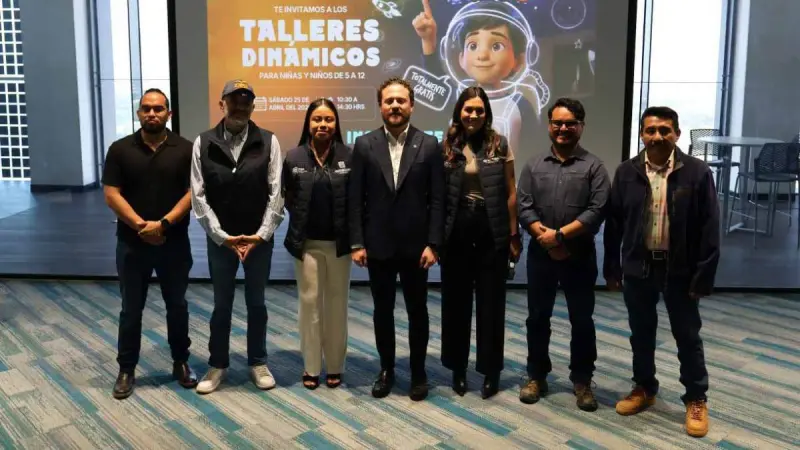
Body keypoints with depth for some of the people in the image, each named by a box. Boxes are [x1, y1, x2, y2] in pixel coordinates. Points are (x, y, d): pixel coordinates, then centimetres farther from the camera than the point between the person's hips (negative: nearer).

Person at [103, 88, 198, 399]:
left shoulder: (184, 149, -1)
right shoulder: (120, 149, 0)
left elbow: (193, 193, -7)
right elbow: (111, 194, -5)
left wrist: (163, 224, -17)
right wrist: (141, 226, -15)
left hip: (174, 243, 0)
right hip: (132, 244, 0)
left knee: (177, 306, 12)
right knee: (131, 309, 9)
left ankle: (181, 362, 26)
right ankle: (126, 369, 20)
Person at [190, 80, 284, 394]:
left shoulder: (268, 142, -4)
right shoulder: (203, 143, -3)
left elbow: (276, 193, -7)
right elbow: (198, 196, -6)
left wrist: (261, 234, -14)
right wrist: (222, 236, -13)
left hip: (259, 238, 0)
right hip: (220, 239, 0)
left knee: (256, 303, 12)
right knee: (222, 305, 12)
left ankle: (258, 362, 27)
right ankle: (217, 364, 27)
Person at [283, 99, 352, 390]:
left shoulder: (348, 156, -4)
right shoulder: (294, 157, 0)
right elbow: (287, 197, 9)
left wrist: (354, 235, -4)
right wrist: (300, 219, 2)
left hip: (339, 242, 0)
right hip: (307, 243, 1)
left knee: (337, 304, 8)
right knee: (310, 302, 5)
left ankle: (335, 367, 20)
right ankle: (311, 367, 16)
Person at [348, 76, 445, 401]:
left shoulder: (429, 145, -1)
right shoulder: (364, 145, 1)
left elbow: (437, 200, -3)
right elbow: (355, 199, 0)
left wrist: (432, 244, -9)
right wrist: (357, 243, -5)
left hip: (415, 245, -1)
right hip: (378, 245, 1)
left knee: (417, 311, 10)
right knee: (383, 310, 11)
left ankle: (418, 372, 25)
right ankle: (386, 370, 27)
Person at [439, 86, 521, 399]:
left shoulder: (500, 145, -1)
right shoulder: (447, 146, 2)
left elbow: (511, 193, 0)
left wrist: (513, 236, -3)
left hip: (492, 232, -1)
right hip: (456, 231, 1)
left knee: (491, 303, 6)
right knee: (456, 302, 9)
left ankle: (491, 370, 20)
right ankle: (458, 368, 24)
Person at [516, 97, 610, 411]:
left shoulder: (593, 166, -1)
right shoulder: (534, 165, 6)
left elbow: (596, 211, -11)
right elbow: (524, 208, -2)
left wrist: (559, 234, -17)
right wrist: (546, 239, -13)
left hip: (580, 256, -2)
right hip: (541, 255, 2)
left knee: (581, 320, 6)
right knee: (537, 318, 10)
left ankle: (582, 381, 20)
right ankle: (537, 377, 24)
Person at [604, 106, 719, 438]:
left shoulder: (697, 172, -8)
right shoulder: (626, 172, -1)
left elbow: (709, 227, -7)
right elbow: (614, 223, 3)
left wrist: (704, 275, -10)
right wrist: (612, 268, 3)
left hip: (680, 270, -2)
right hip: (638, 266, 2)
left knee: (688, 336, 10)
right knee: (641, 334, 15)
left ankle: (696, 400, 25)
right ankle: (644, 389, 34)